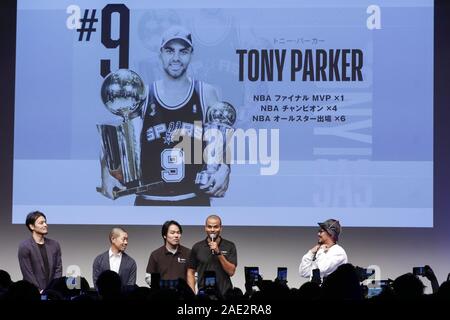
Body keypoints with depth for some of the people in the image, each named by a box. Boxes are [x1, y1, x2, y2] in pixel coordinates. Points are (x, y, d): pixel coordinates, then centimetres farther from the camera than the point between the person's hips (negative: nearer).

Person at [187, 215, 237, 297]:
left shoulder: (229, 246, 1)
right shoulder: (197, 247, 4)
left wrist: (218, 253, -16)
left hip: (224, 294, -1)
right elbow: (191, 273, 7)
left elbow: (231, 271, -7)